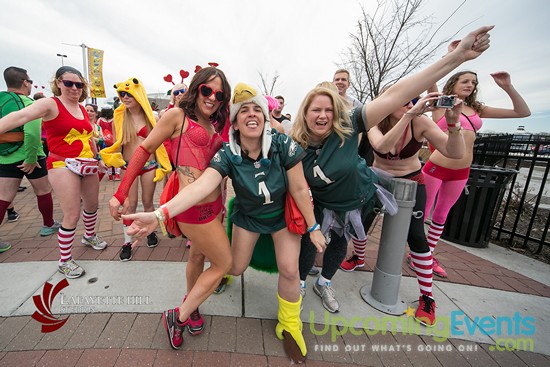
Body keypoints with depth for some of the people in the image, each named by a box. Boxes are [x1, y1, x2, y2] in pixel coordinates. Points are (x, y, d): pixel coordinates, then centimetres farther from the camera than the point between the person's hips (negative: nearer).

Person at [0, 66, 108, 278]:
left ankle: (90, 236, 48)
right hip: (63, 165, -7)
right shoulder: (50, 104, -9)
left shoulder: (82, 108, 11)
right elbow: (20, 116, -26)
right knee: (72, 215, -7)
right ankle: (64, 261, 13)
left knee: (92, 205, 21)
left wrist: (96, 158, 25)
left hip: (87, 164, 7)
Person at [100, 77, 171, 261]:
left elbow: (157, 142, 2)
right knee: (130, 204, 2)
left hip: (149, 165, -1)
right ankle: (127, 243, 14)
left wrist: (161, 166, -1)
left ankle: (151, 232, 31)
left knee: (147, 202, 10)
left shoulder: (150, 116, -2)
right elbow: (117, 144, 6)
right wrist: (113, 158, -15)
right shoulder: (119, 117, 1)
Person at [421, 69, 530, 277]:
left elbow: (523, 112, 16)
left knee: (441, 215, 15)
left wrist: (507, 87, 9)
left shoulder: (476, 109, 14)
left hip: (461, 173, 6)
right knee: (422, 213, 3)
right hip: (436, 168, -6)